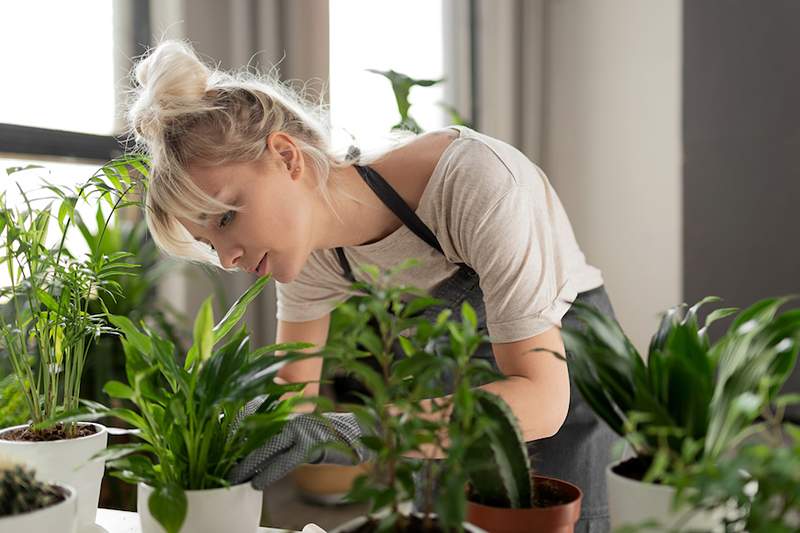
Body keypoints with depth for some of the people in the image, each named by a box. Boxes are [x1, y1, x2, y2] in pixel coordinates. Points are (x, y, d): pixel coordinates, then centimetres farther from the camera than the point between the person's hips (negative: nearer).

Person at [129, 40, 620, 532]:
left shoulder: (475, 181, -35)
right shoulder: (310, 251, -16)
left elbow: (541, 399, -37)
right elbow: (293, 386, -6)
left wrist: (358, 433, -48)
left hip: (558, 371, -4)